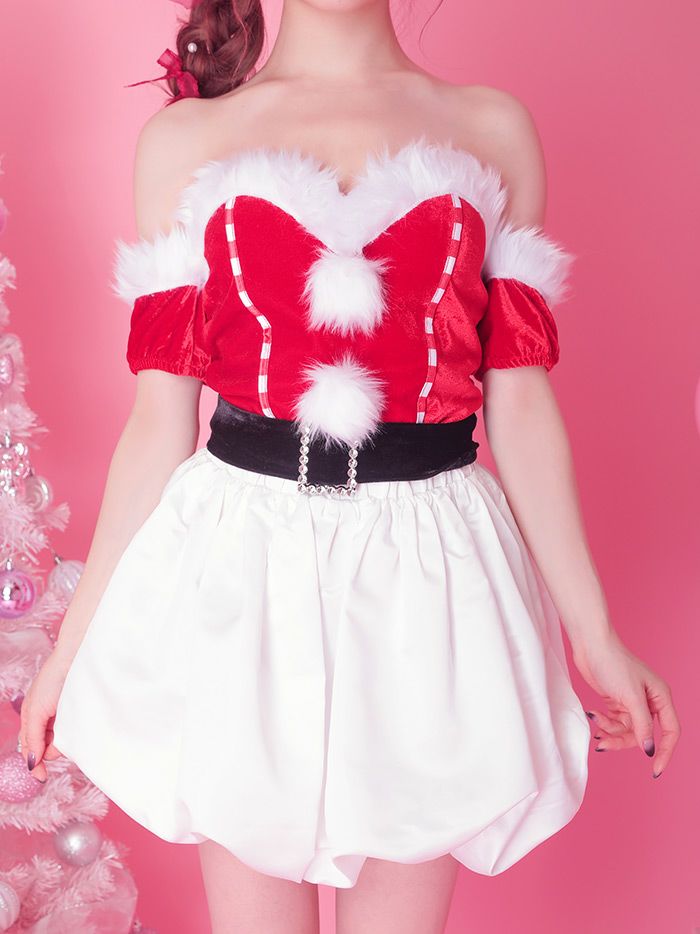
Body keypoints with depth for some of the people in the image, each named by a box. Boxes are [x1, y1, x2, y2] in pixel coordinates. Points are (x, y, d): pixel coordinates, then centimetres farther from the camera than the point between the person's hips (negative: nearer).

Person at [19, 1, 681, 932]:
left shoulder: (493, 128, 7)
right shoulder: (184, 139, 5)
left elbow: (521, 407, 5)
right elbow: (159, 415, 4)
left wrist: (593, 633, 5)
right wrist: (76, 639, 4)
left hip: (427, 575, 1)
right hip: (238, 568, 0)